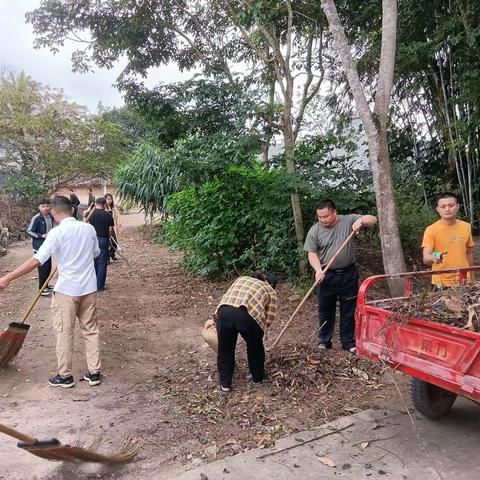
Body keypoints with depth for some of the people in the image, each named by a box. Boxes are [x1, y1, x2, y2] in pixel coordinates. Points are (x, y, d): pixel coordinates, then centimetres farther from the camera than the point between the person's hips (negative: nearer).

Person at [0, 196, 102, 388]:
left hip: (66, 290, -5)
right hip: (88, 288, 5)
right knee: (91, 330, 13)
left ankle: (65, 376, 19)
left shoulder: (57, 233, -14)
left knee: (64, 333, 9)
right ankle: (94, 373, 19)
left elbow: (36, 260, -20)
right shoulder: (89, 228, 1)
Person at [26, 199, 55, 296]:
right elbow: (29, 231, -11)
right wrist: (41, 236, -21)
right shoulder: (36, 218, -14)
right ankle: (41, 288, 5)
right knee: (43, 267, -5)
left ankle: (45, 286, 27)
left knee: (48, 266, 12)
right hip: (39, 247, -7)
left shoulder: (50, 217, 6)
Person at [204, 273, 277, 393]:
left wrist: (215, 318, 36)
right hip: (248, 315, -2)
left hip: (225, 312, 2)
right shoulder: (271, 292, 26)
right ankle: (258, 377, 45)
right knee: (255, 347, 27)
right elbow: (268, 319, 17)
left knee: (225, 349, 24)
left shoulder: (242, 279, 35)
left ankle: (225, 384, 33)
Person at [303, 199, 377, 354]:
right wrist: (318, 270, -23)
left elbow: (373, 220, -3)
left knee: (348, 310, 10)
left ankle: (348, 342, 23)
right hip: (326, 276, 0)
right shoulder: (314, 231, -5)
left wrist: (360, 220, -24)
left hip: (348, 274, 0)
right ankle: (324, 341, 24)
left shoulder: (348, 221, -4)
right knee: (325, 310, 9)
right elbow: (312, 253, -6)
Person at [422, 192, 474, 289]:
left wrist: (472, 277, 17)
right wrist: (434, 258, -37)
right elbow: (426, 259, -16)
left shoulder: (466, 227, 2)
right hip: (441, 283, -3)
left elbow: (469, 253, 13)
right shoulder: (431, 230, -11)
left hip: (464, 281, 4)